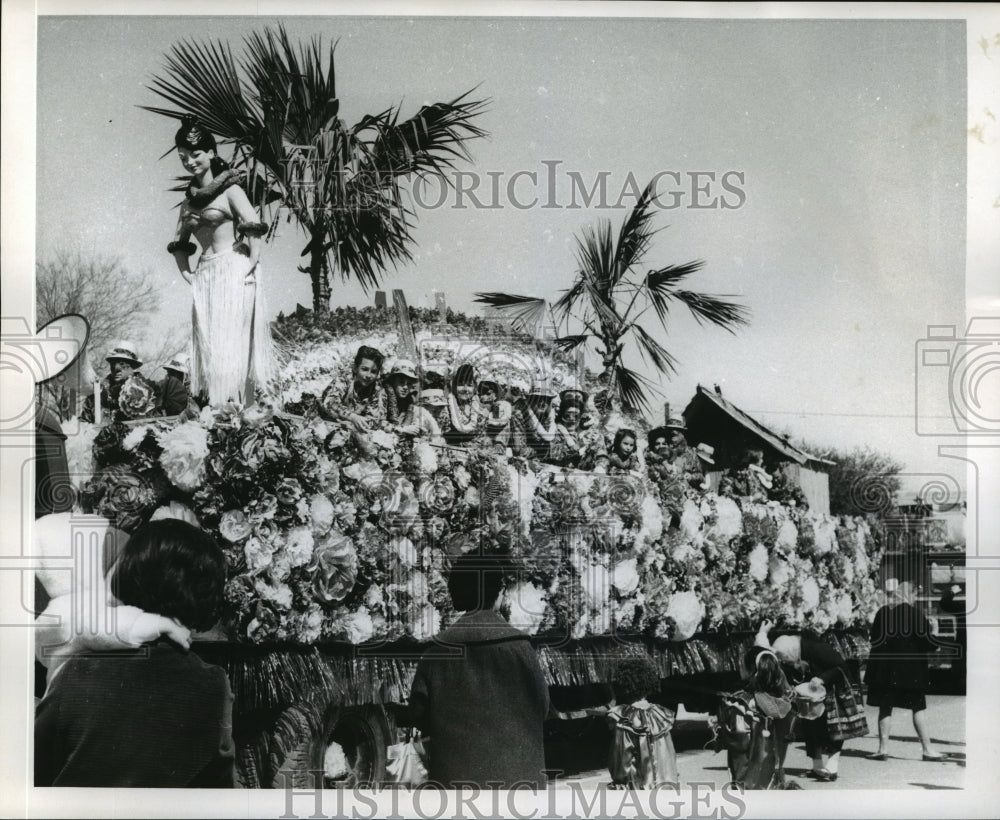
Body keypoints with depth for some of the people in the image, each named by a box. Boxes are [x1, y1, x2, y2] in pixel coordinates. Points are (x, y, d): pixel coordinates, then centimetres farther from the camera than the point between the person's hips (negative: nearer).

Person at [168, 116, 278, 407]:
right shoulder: (189, 200, 17)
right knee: (207, 345, 2)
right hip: (204, 278, 7)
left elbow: (255, 228, -12)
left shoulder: (228, 189, -2)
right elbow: (178, 244, 22)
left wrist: (251, 266, -15)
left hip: (233, 273, -7)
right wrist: (187, 274, 10)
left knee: (234, 342, -10)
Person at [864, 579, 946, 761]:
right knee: (919, 708, 5)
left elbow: (875, 641, 8)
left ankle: (883, 748, 6)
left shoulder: (882, 613, 3)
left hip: (886, 669, 4)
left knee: (885, 708, 8)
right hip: (911, 670, -4)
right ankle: (927, 749, 7)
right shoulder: (914, 613, -9)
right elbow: (927, 644, -8)